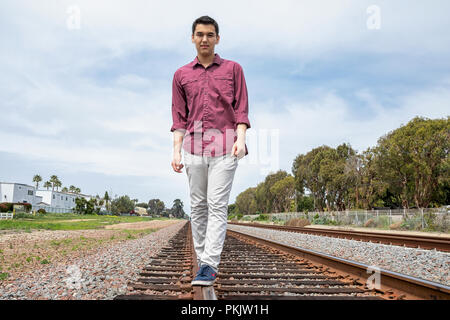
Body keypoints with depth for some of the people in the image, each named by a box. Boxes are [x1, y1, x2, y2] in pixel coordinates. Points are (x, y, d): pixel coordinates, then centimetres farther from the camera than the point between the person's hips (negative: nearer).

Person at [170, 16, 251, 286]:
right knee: (198, 207, 5)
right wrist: (176, 151, 3)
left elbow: (241, 109, 6)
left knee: (217, 206, -9)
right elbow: (179, 117, 13)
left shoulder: (233, 69, 12)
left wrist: (241, 139, -10)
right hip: (194, 148, 3)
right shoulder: (181, 75, 17)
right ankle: (203, 261, 15)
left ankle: (209, 266, -10)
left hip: (224, 148, -2)